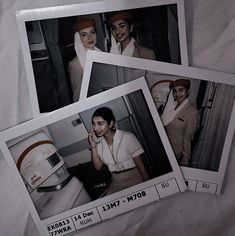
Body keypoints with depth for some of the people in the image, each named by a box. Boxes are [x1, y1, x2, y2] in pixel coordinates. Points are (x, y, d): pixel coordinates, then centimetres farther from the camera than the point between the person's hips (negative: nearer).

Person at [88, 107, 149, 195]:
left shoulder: (128, 137, -12)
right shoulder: (98, 141, 3)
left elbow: (140, 165, -9)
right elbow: (98, 166, -3)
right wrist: (93, 145, -12)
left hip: (135, 182, -4)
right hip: (116, 185, 4)